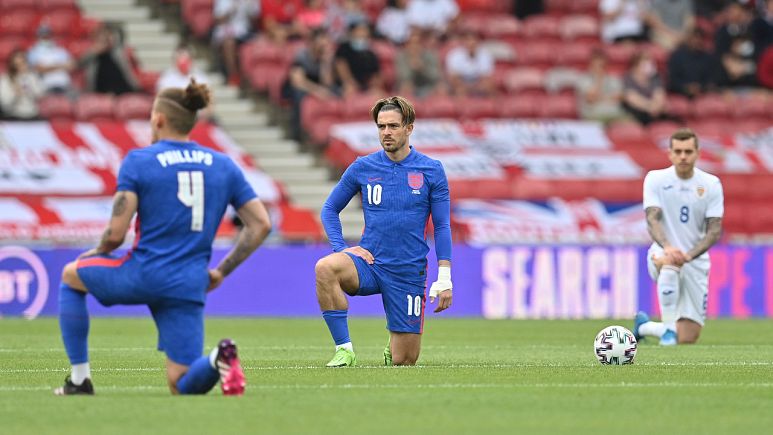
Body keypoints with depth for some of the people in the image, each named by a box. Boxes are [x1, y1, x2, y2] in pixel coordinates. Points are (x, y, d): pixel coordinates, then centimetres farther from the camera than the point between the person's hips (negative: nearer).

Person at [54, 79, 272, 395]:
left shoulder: (138, 161, -3)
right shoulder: (224, 166, 11)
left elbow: (116, 233, -9)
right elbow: (260, 224, 8)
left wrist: (98, 252, 14)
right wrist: (222, 271, 14)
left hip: (143, 275, -3)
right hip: (189, 286, 3)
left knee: (71, 276, 28)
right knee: (182, 386, 8)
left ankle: (80, 378, 21)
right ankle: (217, 360, -27)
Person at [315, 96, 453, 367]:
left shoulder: (431, 170, -1)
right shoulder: (362, 168, 2)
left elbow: (442, 227, 2)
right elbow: (330, 209, 12)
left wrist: (444, 280, -5)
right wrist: (341, 248, -5)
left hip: (408, 272, 0)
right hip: (369, 263, 1)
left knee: (402, 362, 1)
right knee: (325, 268, -34)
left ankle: (394, 342, 39)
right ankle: (344, 349, -25)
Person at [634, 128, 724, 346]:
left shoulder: (711, 184, -2)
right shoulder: (655, 179, -5)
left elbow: (714, 231, -7)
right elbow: (652, 219, -16)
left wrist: (688, 255, -24)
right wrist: (667, 247, -37)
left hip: (696, 262, 2)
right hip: (661, 254, -2)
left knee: (687, 340, -3)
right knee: (670, 262, -43)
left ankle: (644, 326, 29)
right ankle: (669, 327, -29)